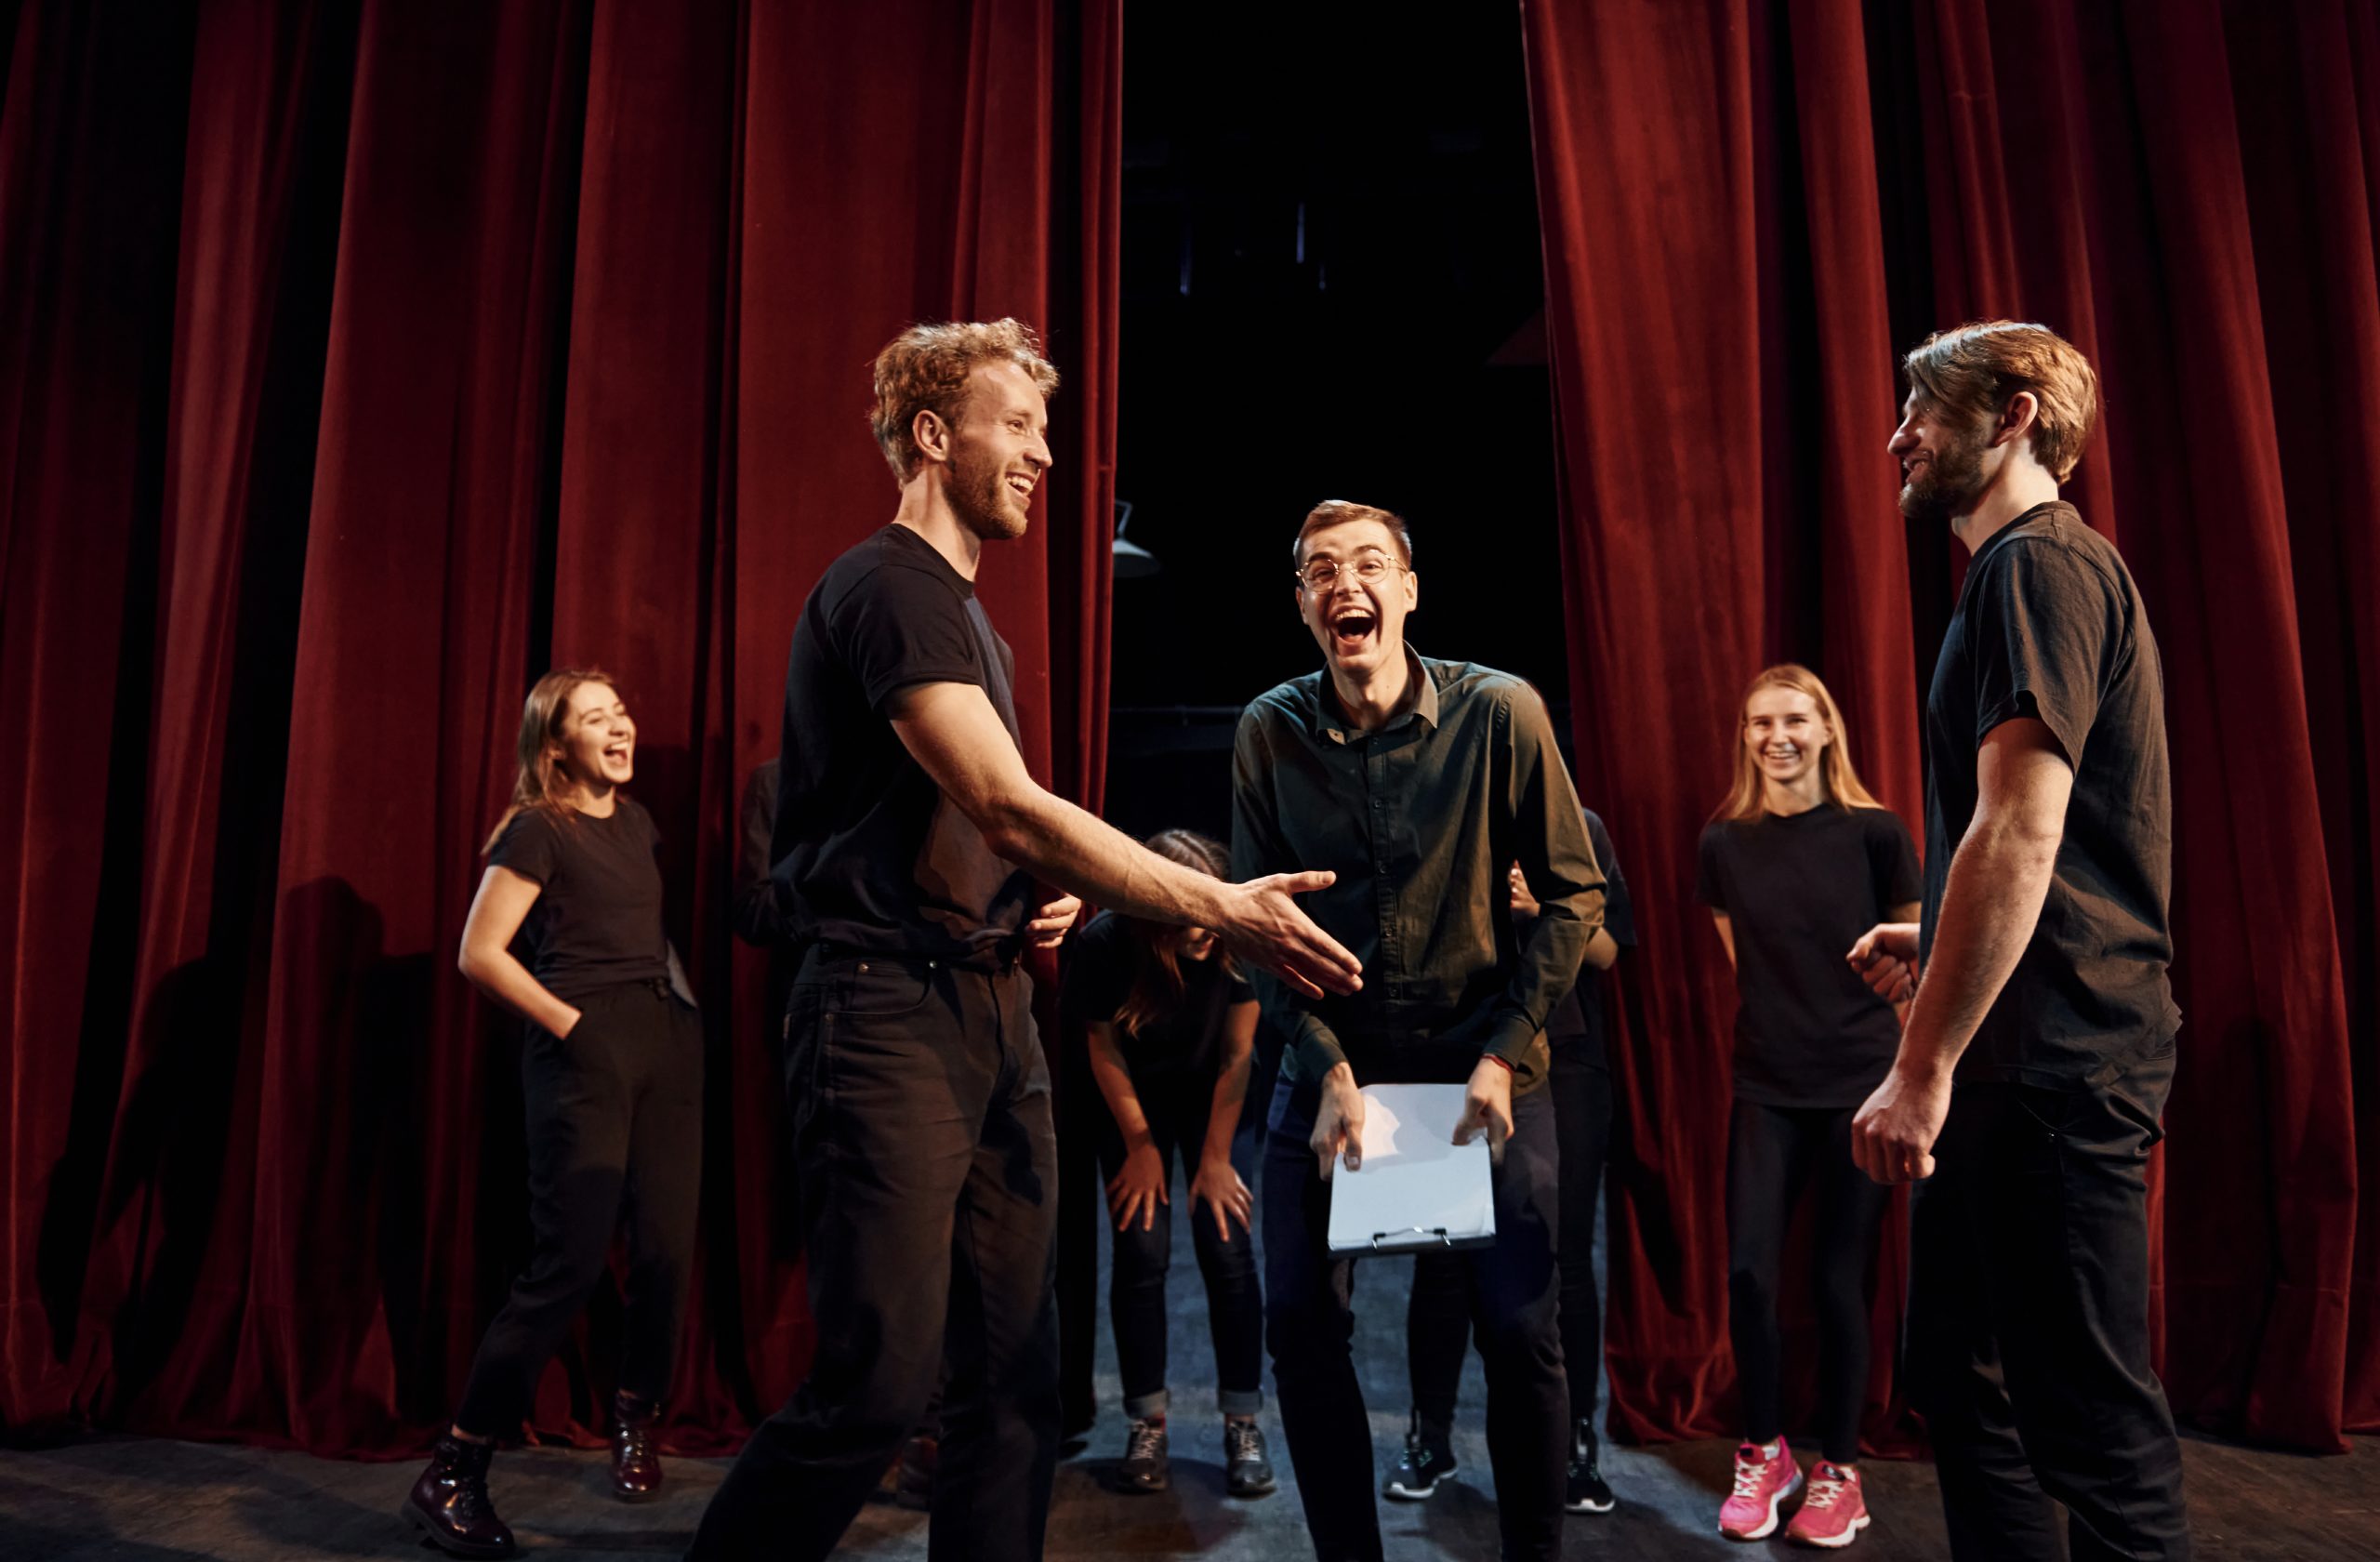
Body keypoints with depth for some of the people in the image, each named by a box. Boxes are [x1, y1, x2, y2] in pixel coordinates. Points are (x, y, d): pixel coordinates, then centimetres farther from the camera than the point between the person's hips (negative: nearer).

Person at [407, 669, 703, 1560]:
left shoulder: (636, 821, 16)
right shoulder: (537, 829, -3)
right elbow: (479, 953, -9)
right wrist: (569, 1023, -10)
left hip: (668, 1039, 6)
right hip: (584, 1045, -6)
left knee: (667, 1247, 3)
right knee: (569, 1261, -9)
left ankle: (635, 1421, 25)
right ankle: (450, 1475, 3)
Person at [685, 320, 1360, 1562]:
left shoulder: (966, 612, 20)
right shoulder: (888, 586, -10)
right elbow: (1009, 808, -21)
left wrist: (1037, 899, 6)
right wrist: (1222, 910, -20)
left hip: (992, 1007, 9)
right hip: (889, 1007, -9)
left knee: (1016, 1379, 10)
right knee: (879, 1387, -6)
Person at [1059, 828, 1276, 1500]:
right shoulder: (1105, 943, -28)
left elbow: (1237, 1054, -16)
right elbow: (1104, 1050, -12)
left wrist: (1216, 1155, -11)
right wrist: (1141, 1145, -6)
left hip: (1213, 1098, 0)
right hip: (1135, 1102, 0)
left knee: (1228, 1252, -6)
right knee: (1142, 1254, -6)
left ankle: (1243, 1423, 6)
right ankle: (1147, 1424, 7)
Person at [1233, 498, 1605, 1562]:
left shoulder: (1500, 713, -11)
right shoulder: (1269, 732, -5)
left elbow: (1572, 893, -5)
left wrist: (1504, 1054, -11)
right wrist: (1327, 1066, -9)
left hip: (1483, 1062, -1)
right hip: (1332, 1062, 2)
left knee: (1521, 1330, -1)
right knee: (1300, 1322, 1)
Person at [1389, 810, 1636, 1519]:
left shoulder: (1578, 828, 7)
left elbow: (1605, 950, 3)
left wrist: (1542, 907, -13)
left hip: (1562, 1063, 1)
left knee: (1565, 1261, 4)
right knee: (1444, 1258, 5)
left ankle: (1577, 1442, 17)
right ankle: (1431, 1434, 21)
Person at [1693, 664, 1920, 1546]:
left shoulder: (1875, 834, -4)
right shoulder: (1725, 842, 2)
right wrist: (1783, 1029, 12)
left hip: (1862, 1084, -2)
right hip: (1766, 1086, 2)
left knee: (1838, 1277, 4)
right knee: (1748, 1270, -3)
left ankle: (1838, 1471, 21)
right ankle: (1762, 1455, 18)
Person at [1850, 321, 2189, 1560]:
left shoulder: (2041, 562, -11)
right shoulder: (2026, 573, 20)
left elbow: (2020, 832, -22)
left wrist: (1925, 1065, -21)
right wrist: (1939, 941, 19)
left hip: (2051, 1063, -11)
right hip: (2024, 1061, 11)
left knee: (2090, 1419, 0)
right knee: (1959, 1379, 17)